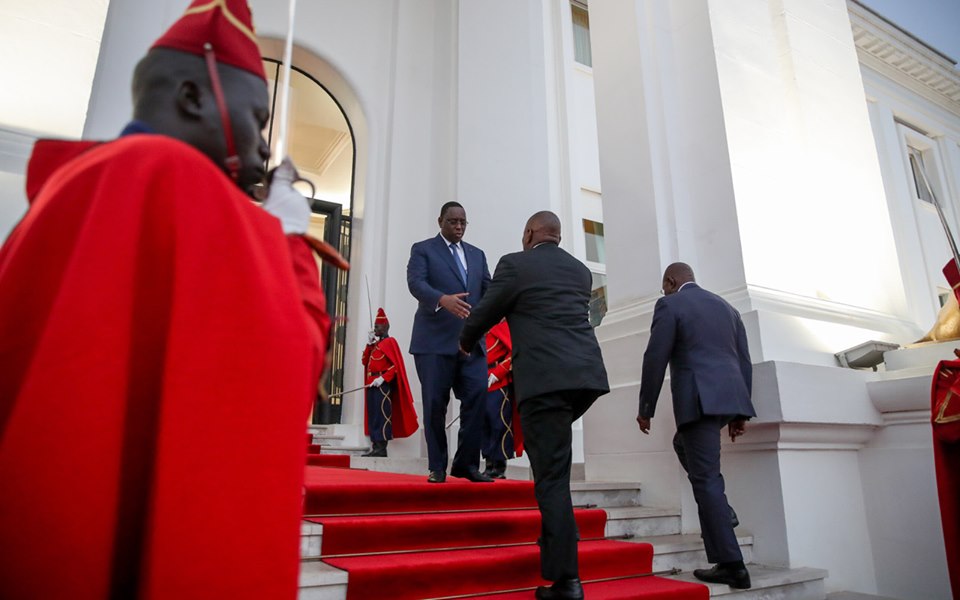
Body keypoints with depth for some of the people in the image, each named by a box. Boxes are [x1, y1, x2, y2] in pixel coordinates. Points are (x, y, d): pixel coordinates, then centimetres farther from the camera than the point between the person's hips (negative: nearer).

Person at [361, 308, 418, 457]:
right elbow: (365, 361, 16)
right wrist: (369, 343, 8)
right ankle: (375, 447, 11)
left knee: (382, 414, -9)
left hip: (383, 384, -9)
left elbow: (396, 365, -14)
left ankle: (382, 448, -8)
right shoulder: (375, 344, 21)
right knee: (373, 415, 8)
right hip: (372, 384, 9)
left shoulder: (390, 342, -5)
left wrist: (383, 378, -23)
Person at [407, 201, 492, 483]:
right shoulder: (422, 249, 5)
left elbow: (488, 289, 11)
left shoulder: (477, 254, 20)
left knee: (477, 396, -6)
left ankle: (466, 462, 8)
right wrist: (443, 299, -32)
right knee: (435, 404, 1)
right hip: (435, 340, -3)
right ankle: (437, 467, 15)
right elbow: (415, 283, -12)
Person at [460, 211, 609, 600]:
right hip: (588, 373, 7)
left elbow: (484, 314, 10)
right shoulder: (581, 270, 21)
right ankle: (556, 533, 29)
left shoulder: (515, 264, 4)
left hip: (545, 377, -6)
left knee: (552, 476, -3)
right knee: (551, 463, 28)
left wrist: (466, 343, 32)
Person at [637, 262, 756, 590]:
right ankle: (720, 510, 20)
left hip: (699, 400, -7)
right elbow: (744, 361, 17)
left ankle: (731, 565, -2)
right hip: (729, 396, 8)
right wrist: (740, 411, 19)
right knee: (685, 444, 28)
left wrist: (646, 408, -1)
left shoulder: (669, 304, 0)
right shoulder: (726, 306, 20)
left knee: (706, 478, -3)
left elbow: (655, 359, -7)